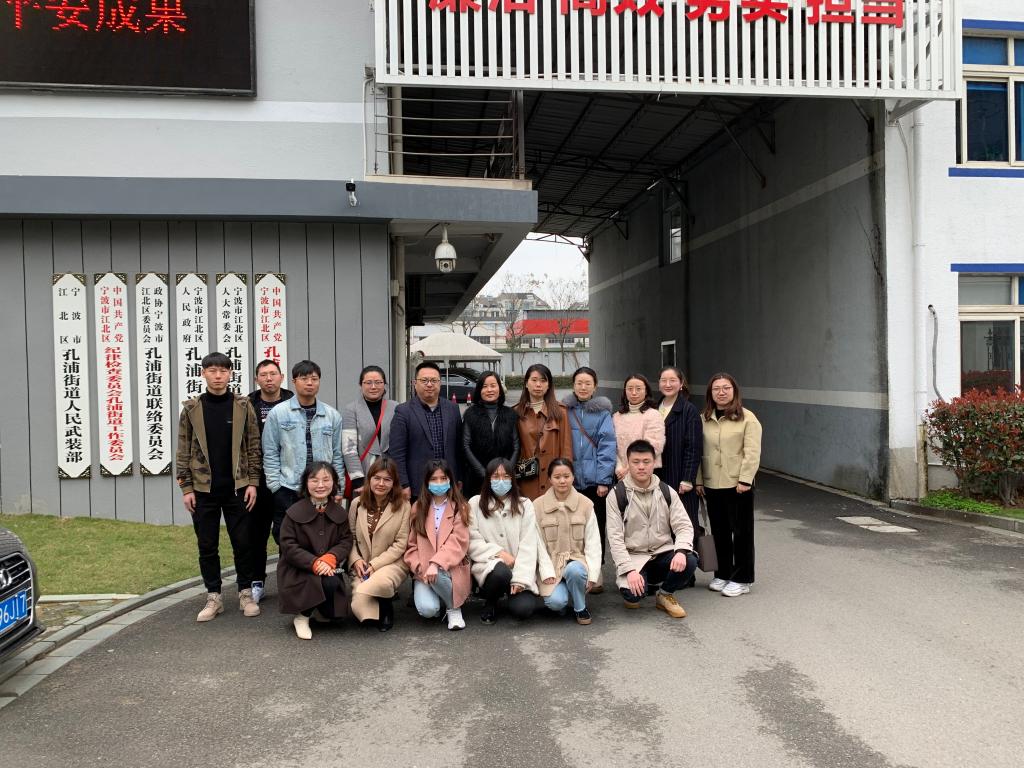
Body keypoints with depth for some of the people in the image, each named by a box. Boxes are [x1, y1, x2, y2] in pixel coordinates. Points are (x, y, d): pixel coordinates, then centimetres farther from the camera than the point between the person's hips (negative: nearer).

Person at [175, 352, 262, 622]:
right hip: (203, 489, 1)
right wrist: (186, 488, -2)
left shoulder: (243, 406, 1)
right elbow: (183, 451, 3)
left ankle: (246, 593, 19)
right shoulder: (191, 409, 2)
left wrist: (253, 482, -4)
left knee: (242, 542, 5)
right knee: (207, 545, 7)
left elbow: (253, 447, 2)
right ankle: (213, 597, 19)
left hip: (237, 488, -1)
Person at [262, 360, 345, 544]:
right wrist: (275, 486, -4)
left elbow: (337, 455, 9)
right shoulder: (278, 413, 0)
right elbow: (270, 454, 1)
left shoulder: (332, 415, 6)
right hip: (287, 491, -2)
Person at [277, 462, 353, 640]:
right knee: (329, 584, -32)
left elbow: (346, 540, 1)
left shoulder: (339, 513, 3)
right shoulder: (294, 512, -9)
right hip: (298, 572, -4)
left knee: (335, 614, -14)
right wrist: (315, 563, -23)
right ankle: (302, 616, -5)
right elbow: (288, 547, -12)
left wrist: (330, 558, -21)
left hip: (328, 570, 4)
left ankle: (319, 610, 24)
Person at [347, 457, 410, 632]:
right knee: (358, 604, -25)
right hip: (362, 565, 3)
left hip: (392, 563, -2)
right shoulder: (357, 504, 4)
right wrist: (356, 560, -10)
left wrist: (375, 564, -14)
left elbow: (400, 544, -8)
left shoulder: (403, 506, -6)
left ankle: (386, 610, 0)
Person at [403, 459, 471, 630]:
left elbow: (457, 542, -11)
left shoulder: (460, 507, 1)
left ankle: (454, 608, -6)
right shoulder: (418, 508, 9)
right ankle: (437, 601, 11)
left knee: (437, 575, -37)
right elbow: (411, 544, 6)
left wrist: (436, 564, -25)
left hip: (450, 569, -1)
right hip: (423, 571, 1)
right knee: (427, 609, -27)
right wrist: (419, 568, -12)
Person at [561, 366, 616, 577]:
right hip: (571, 479, 2)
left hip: (595, 480, -2)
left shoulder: (603, 412, -2)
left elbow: (607, 446, -7)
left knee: (596, 527, 6)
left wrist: (603, 479, -12)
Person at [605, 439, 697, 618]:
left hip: (662, 552, 3)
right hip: (632, 556, -3)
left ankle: (664, 594, 4)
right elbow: (615, 537, -10)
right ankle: (634, 596, 11)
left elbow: (684, 526, -2)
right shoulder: (617, 494, -6)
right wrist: (629, 570, -22)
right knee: (633, 592, -30)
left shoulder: (667, 492, 3)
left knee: (689, 562, -27)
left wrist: (681, 551, -23)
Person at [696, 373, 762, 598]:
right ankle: (722, 574, 25)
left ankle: (741, 579, 13)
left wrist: (745, 480, -16)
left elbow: (752, 453, -10)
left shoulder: (747, 418, -6)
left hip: (738, 485, -4)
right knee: (719, 532, 13)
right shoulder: (704, 419, 9)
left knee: (741, 532, 4)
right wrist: (698, 480, 4)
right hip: (712, 485, 5)